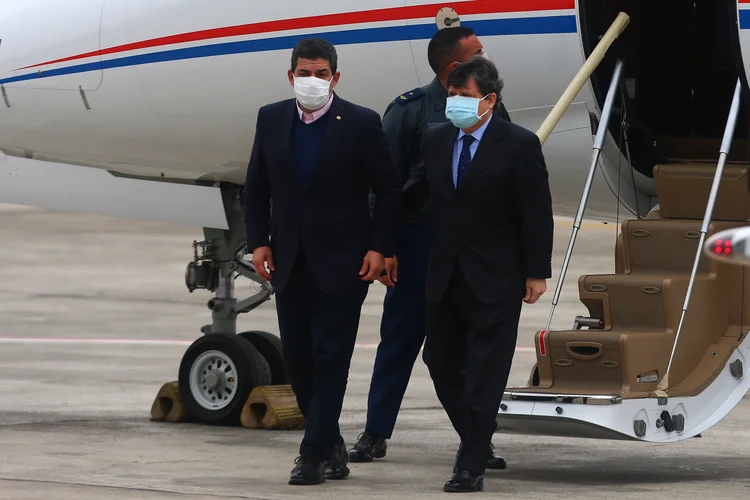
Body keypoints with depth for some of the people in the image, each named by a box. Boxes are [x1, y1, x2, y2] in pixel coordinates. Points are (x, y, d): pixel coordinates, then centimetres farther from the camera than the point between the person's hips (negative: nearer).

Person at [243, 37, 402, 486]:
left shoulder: (362, 124, -6)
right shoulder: (271, 119, 5)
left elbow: (390, 192, -3)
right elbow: (257, 188, 12)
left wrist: (379, 248, -11)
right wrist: (259, 242, 1)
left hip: (343, 262, -5)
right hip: (290, 261, 5)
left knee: (330, 358, -6)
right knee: (297, 358, 8)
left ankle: (314, 453, -3)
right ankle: (331, 446, 22)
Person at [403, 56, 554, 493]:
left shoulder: (520, 145, -9)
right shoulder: (437, 140, 6)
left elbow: (537, 214, -8)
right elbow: (417, 193, 12)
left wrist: (537, 273, -9)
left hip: (494, 280, -6)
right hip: (445, 277, 6)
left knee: (484, 376, -4)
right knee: (441, 364, 11)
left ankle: (471, 467, -2)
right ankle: (477, 438, 31)